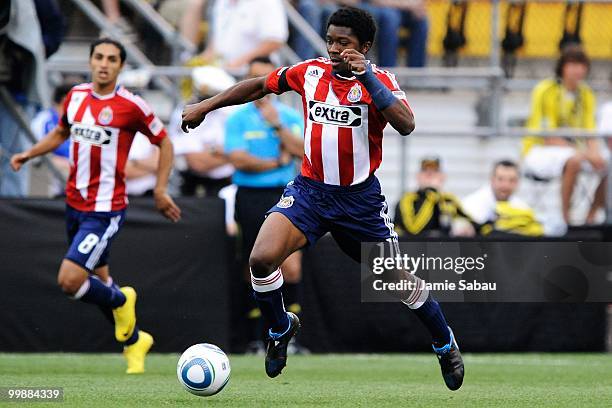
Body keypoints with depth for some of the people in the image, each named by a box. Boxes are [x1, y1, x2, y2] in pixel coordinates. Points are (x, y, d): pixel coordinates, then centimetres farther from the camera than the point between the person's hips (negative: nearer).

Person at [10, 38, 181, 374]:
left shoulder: (130, 106, -12)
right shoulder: (76, 96, 4)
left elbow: (164, 142, 0)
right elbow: (61, 132, 23)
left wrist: (160, 190, -4)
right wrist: (29, 154, 9)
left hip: (106, 210, -6)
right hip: (75, 205, 6)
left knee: (70, 280, -17)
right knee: (98, 283, 15)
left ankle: (121, 301, 13)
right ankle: (134, 340, 37)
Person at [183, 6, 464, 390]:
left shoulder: (379, 81, -10)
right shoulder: (310, 72, -1)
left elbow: (405, 124, -29)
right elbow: (260, 85, 14)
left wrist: (366, 77, -33)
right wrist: (205, 106, 13)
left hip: (360, 197, -2)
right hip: (310, 189, 2)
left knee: (399, 279, 4)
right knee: (261, 259, -19)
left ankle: (446, 344, 30)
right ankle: (280, 327, 10)